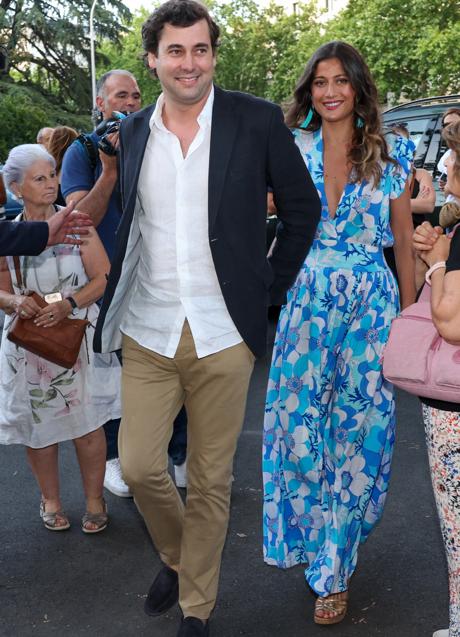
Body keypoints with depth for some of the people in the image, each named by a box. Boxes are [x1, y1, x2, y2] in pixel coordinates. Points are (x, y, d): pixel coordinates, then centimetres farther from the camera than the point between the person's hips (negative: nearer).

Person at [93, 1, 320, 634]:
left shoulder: (258, 121, -4)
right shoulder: (133, 131, 7)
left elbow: (303, 209, 5)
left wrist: (269, 290, 3)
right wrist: (120, 297, 12)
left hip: (223, 335, -2)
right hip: (147, 332, 3)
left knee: (211, 480, 7)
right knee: (139, 467, 4)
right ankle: (175, 557, 36)